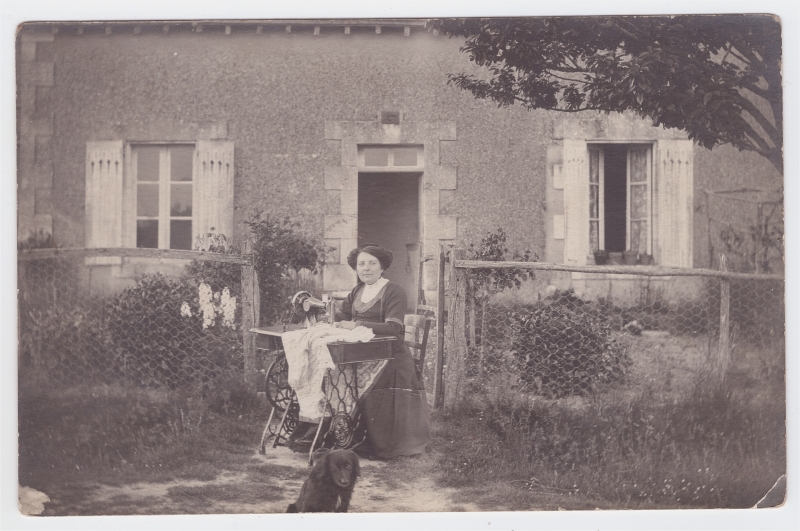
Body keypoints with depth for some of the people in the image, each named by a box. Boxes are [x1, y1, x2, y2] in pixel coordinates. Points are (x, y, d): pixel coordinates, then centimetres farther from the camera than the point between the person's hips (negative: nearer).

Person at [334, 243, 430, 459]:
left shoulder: (394, 291, -8)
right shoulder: (357, 291, 16)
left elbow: (393, 328, -21)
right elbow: (342, 317, 13)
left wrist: (357, 325, -27)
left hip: (391, 361, -6)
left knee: (385, 412, -11)